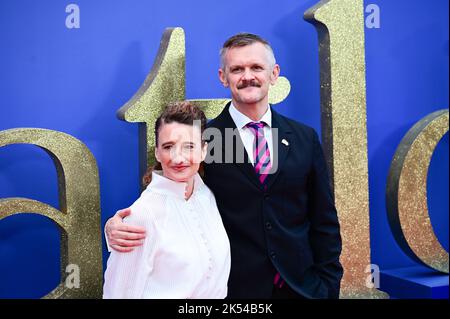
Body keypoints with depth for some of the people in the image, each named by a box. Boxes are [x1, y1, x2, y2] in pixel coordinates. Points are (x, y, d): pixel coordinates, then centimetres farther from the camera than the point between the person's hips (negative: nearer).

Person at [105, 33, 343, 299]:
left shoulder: (305, 139, 1)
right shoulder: (202, 140, -7)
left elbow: (325, 222, 4)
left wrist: (328, 286, 1)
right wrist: (119, 224, -22)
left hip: (302, 286, 2)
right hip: (233, 287, -2)